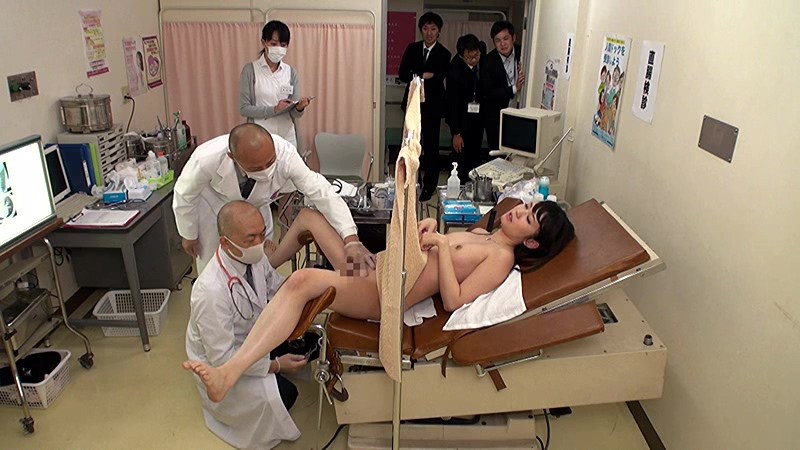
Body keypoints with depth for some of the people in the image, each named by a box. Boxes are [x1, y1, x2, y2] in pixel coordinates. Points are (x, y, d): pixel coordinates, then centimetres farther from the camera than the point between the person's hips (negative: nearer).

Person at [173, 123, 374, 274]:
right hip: (214, 204, -1)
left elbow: (321, 191, -38)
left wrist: (351, 240, -49)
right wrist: (189, 235, -5)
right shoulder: (207, 159, -41)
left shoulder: (284, 153, -39)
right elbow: (184, 195, -20)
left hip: (256, 205, 2)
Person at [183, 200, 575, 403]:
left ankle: (230, 373, -30)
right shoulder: (479, 233, 18)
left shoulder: (501, 256, -8)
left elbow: (453, 301, -19)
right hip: (373, 266, 10)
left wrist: (441, 244, -17)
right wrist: (430, 226, 4)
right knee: (309, 215, 16)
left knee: (304, 280, -34)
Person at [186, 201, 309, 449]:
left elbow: (279, 287, 1)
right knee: (284, 395, -19)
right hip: (220, 365, -7)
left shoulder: (253, 257, -18)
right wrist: (275, 365, -24)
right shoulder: (211, 291, -38)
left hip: (252, 337, 7)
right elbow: (222, 357, -30)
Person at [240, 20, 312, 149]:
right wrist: (274, 109, -21)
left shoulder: (291, 72, 3)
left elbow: (294, 114, 2)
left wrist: (300, 107, -21)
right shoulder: (250, 70, -5)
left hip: (287, 137, 3)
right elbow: (244, 108, -9)